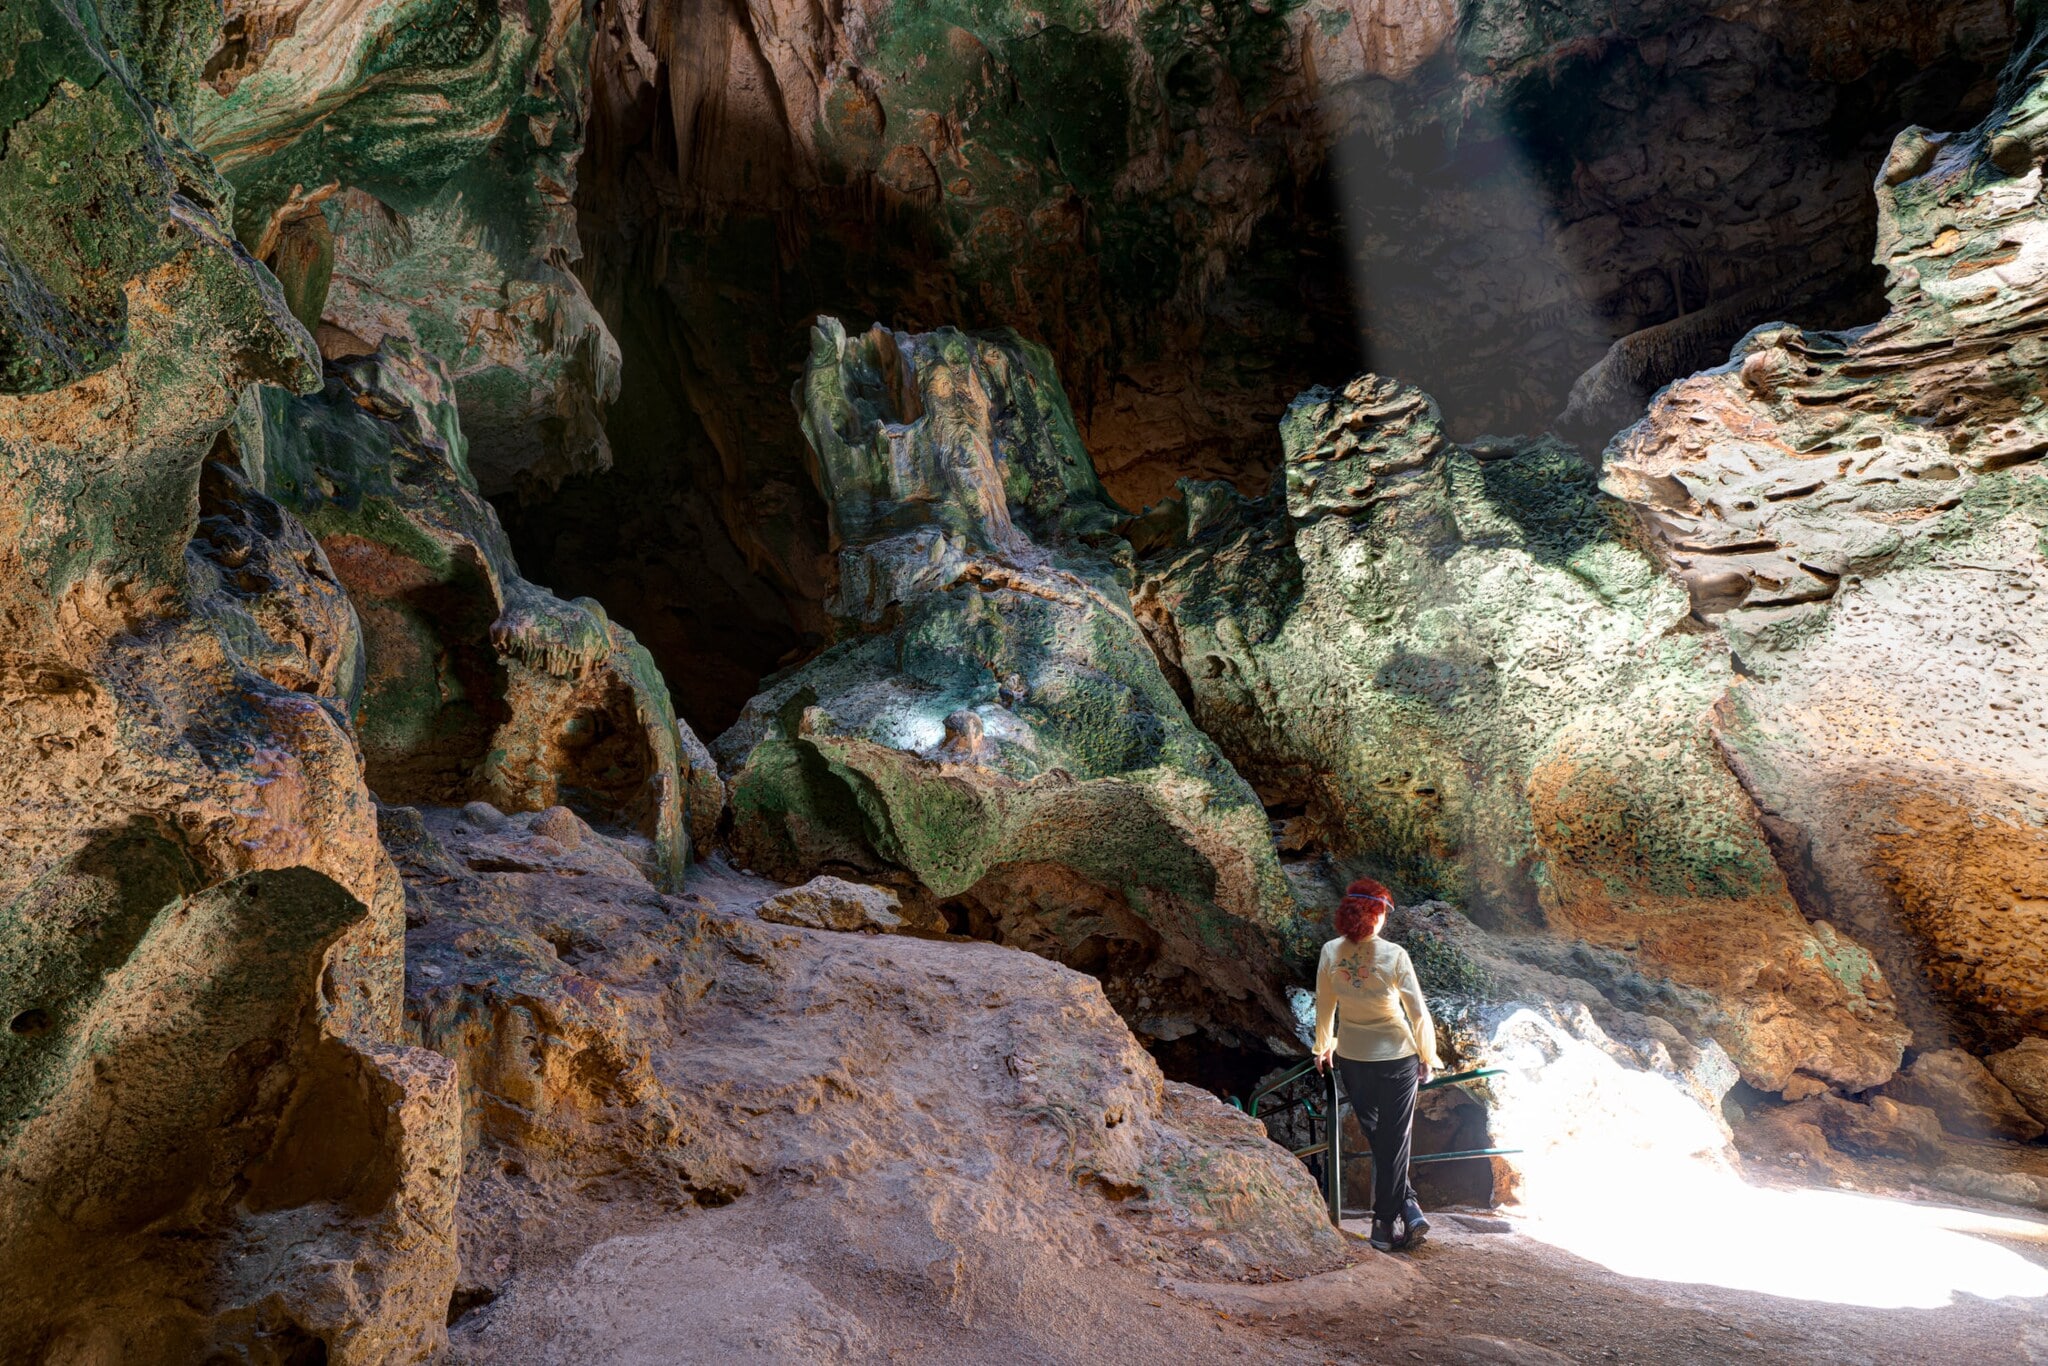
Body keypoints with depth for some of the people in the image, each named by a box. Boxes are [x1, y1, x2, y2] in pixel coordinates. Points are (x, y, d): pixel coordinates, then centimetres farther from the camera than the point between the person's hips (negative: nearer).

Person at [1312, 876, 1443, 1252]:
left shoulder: (1330, 952, -9)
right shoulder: (1394, 955, -17)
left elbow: (1324, 1007, 4)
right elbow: (1418, 1013, -13)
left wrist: (1323, 1046, 20)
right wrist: (1427, 1056, 3)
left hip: (1351, 1059, 3)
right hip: (1397, 1057, -3)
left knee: (1375, 1138, 19)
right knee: (1394, 1142, 9)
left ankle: (1408, 1206, 19)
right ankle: (1384, 1223, 15)